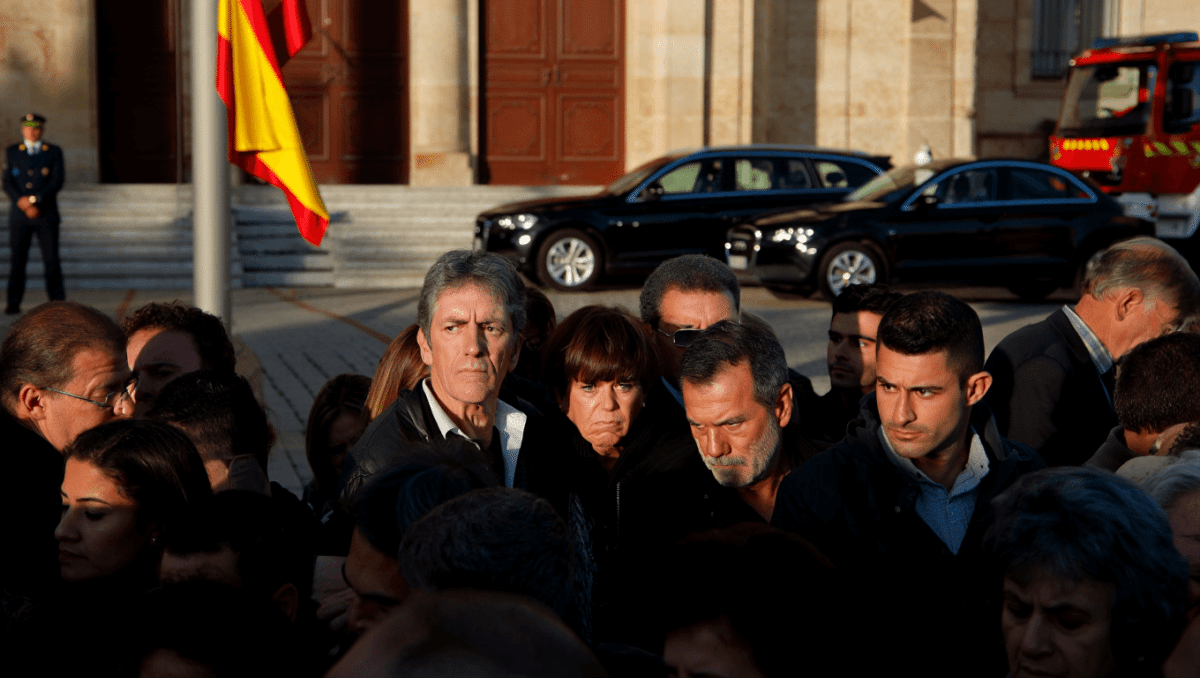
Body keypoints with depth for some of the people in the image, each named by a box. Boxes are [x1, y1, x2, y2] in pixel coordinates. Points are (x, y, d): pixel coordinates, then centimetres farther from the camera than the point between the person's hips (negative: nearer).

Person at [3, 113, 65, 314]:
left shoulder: (54, 152, 7)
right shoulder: (12, 152, 11)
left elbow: (57, 181, -4)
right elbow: (7, 183, 3)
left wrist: (33, 199, -12)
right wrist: (22, 203, -11)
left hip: (46, 214, -1)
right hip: (19, 215, 1)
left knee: (51, 259, -3)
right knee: (17, 259, 0)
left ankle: (57, 301, 3)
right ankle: (14, 303, 4)